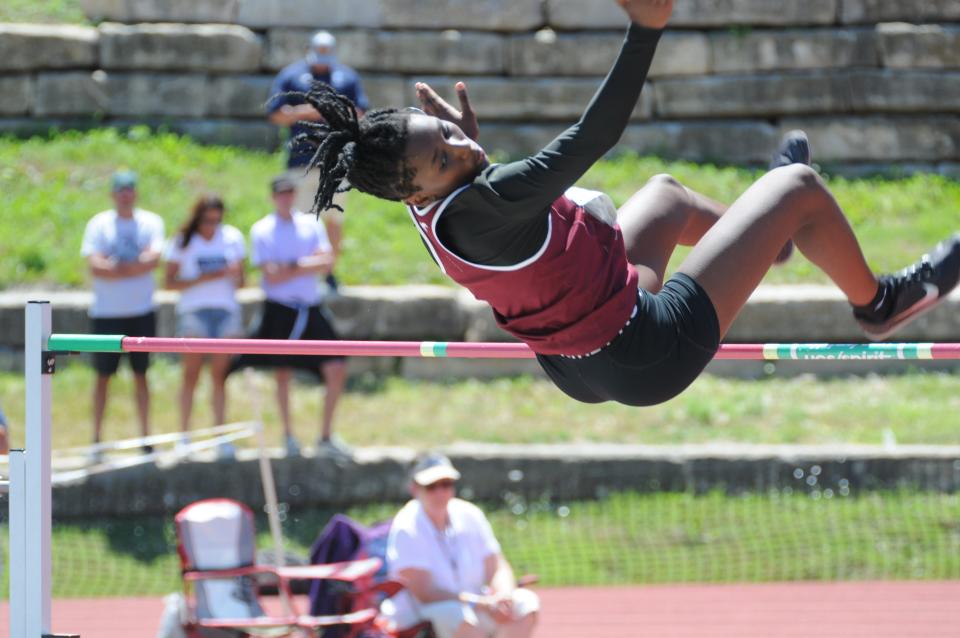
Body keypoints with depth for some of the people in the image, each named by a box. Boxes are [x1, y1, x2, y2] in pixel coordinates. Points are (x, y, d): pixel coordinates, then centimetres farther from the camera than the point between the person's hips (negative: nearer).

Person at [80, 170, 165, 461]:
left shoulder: (150, 222, 4)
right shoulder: (99, 224, -1)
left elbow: (153, 259, -11)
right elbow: (95, 267, -12)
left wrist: (116, 267, -14)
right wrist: (136, 267, -12)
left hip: (142, 311, 1)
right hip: (107, 313, -1)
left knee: (141, 374, 7)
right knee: (103, 375, 1)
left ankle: (146, 437, 12)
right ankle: (97, 440, 5)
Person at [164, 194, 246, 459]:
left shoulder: (233, 238, 10)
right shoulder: (182, 243, 2)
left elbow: (240, 280, 16)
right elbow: (170, 282, -2)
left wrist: (235, 276, -8)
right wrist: (204, 279, -12)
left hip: (226, 310, 2)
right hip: (194, 310, -2)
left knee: (220, 374, 2)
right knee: (191, 373, -5)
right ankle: (184, 435, 0)